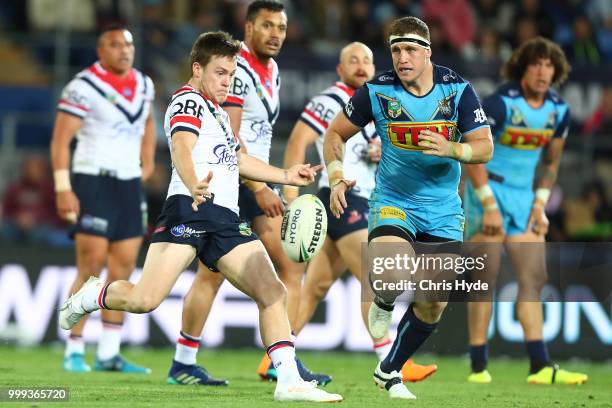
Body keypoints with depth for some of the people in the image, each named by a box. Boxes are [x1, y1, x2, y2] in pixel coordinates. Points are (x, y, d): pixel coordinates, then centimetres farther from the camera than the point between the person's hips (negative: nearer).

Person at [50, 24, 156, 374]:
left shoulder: (144, 85, 10)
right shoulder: (84, 87, -12)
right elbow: (61, 140, -13)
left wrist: (148, 161, 17)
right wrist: (63, 188, -19)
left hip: (130, 185, 7)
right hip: (93, 183, -7)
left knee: (124, 269, 4)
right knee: (91, 269, -9)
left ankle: (109, 354, 8)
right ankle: (74, 352, -2)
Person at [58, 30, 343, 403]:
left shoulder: (218, 112, 28)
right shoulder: (189, 101, 0)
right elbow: (181, 148, -21)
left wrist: (287, 176, 46)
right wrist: (194, 186, -41)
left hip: (227, 222, 9)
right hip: (189, 210, -9)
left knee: (274, 294, -4)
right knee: (145, 300, -17)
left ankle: (289, 382, -5)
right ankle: (94, 295, 14)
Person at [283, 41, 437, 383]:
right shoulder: (332, 101, -8)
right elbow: (297, 142, -15)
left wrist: (382, 151, 4)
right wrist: (291, 194, -22)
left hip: (361, 202, 9)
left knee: (317, 286, 9)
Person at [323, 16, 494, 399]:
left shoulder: (458, 89, -8)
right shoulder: (377, 91, -9)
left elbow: (485, 148, -8)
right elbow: (335, 133, 4)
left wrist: (451, 149, -28)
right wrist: (336, 176, -12)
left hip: (443, 210, 2)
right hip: (392, 202, -2)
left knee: (434, 303, 1)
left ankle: (390, 371, 25)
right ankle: (383, 303, 6)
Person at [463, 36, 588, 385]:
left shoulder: (559, 110, 4)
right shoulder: (501, 103, -15)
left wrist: (540, 206, 5)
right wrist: (489, 206, -16)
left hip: (524, 199, 6)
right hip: (490, 191, -6)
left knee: (534, 279, 1)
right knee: (485, 278, -7)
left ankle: (540, 367, 0)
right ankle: (479, 367, -4)